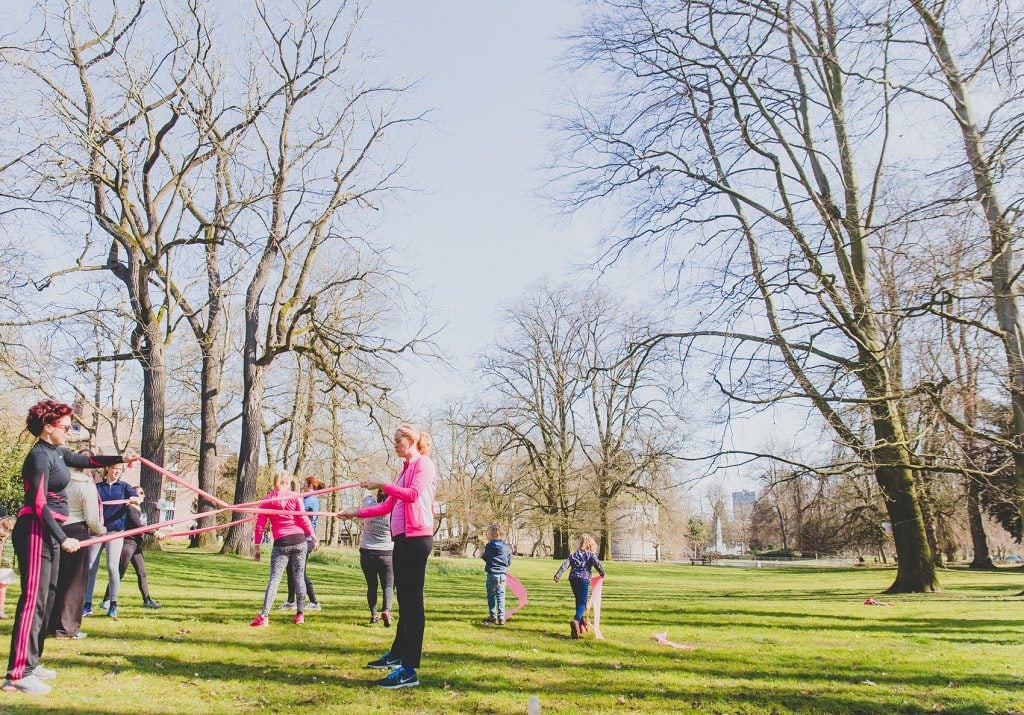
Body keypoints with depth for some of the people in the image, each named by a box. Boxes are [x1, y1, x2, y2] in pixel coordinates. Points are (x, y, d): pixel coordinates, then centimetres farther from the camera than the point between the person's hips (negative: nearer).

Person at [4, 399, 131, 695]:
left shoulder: (57, 452, 12)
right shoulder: (40, 456, -15)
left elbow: (85, 460, 29)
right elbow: (39, 504, -19)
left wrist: (120, 458, 18)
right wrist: (63, 538, -19)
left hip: (48, 532, 10)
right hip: (35, 532, -10)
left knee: (46, 596, 14)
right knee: (34, 598, -12)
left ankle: (31, 662, 23)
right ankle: (18, 674, -11)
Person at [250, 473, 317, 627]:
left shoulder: (267, 500, 7)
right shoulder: (295, 496, 4)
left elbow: (260, 525, 3)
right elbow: (303, 518, -2)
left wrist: (257, 547, 7)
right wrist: (314, 537, 4)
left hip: (281, 543, 0)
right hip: (299, 540, 0)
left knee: (274, 578, 0)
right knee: (299, 577, 9)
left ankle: (264, 616, -9)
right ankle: (300, 614, 13)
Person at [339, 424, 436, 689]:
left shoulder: (423, 464, -4)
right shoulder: (405, 469, 22)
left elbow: (413, 494, -21)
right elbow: (388, 506, 23)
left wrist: (382, 485, -18)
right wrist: (356, 513, 20)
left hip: (416, 538, -9)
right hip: (402, 538, 9)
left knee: (412, 601, -10)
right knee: (404, 600, 17)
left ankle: (409, 670, -10)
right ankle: (397, 654, 28)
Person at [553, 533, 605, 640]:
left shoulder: (574, 554, 16)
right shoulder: (590, 555, 6)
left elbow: (565, 564, 5)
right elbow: (597, 563, -12)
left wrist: (558, 575, 1)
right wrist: (602, 572, 4)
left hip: (573, 578, 5)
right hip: (584, 579, -5)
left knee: (578, 602, 22)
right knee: (582, 603, -8)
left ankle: (581, 624, 31)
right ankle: (576, 620, -36)